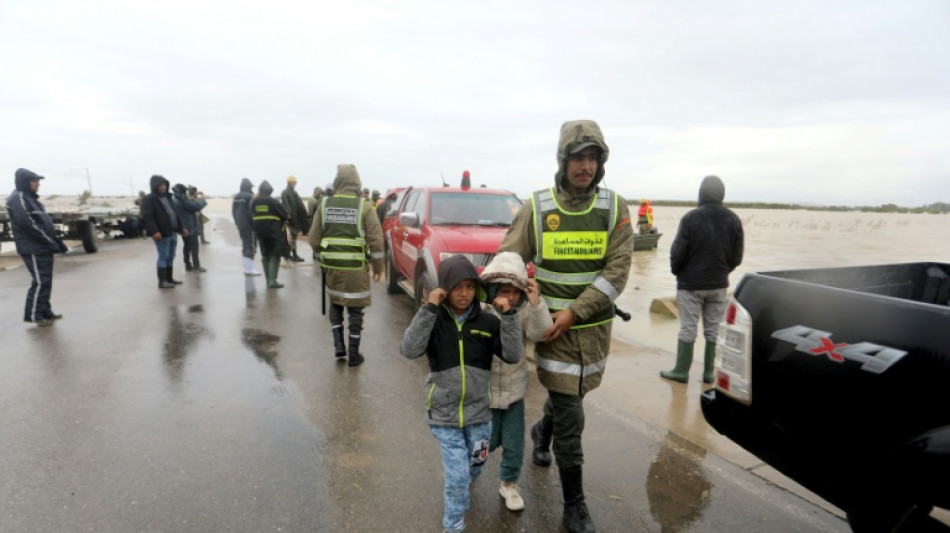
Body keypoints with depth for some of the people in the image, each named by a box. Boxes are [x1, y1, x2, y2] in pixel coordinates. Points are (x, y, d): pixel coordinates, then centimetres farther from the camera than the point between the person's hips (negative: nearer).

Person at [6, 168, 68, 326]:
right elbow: (27, 224, -20)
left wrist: (55, 240, 9)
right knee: (40, 281, -8)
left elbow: (44, 222, 20)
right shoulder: (18, 198, -10)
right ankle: (33, 314, 0)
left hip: (42, 248, 9)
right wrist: (50, 242, -18)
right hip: (33, 249, -9)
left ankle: (45, 311, 19)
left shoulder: (30, 198, 19)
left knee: (46, 281, 12)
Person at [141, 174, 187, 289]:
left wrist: (181, 227, 19)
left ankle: (169, 278, 22)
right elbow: (147, 216, -17)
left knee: (170, 257, 13)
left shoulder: (167, 197, 18)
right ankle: (162, 281, 2)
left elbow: (176, 213, 24)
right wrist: (154, 231, -27)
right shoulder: (149, 199, -7)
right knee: (163, 257, -4)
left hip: (173, 232, 8)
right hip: (162, 234, -8)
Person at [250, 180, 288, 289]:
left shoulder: (253, 202, 5)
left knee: (265, 256, 15)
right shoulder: (274, 201, -10)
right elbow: (284, 215, -6)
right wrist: (283, 221, 14)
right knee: (275, 256, -1)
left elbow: (252, 216, 8)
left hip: (260, 232, 5)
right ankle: (272, 280, -11)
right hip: (274, 232, -5)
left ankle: (269, 280, 17)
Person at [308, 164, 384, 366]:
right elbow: (375, 240, -8)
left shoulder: (324, 205, 0)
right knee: (355, 309, 9)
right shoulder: (364, 206, -7)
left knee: (335, 304, 23)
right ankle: (354, 354, 15)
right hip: (356, 267, -2)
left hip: (331, 265, 3)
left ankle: (338, 345, 16)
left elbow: (314, 240, 3)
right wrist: (378, 267, 2)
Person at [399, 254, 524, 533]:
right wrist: (428, 309, -30)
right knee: (457, 476, -1)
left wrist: (509, 315, -21)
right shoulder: (433, 321, -10)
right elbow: (409, 350, -25)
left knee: (474, 469, 21)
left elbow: (513, 355, -12)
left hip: (479, 413, 3)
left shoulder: (487, 322, -6)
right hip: (444, 415, -3)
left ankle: (456, 488, 56)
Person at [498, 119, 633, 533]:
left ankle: (542, 432, 57)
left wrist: (574, 312, -18)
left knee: (569, 394, 22)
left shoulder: (614, 208, -4)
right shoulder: (536, 208, -7)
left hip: (595, 326, 3)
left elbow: (617, 270, -10)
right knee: (570, 417, 1)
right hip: (553, 327, -2)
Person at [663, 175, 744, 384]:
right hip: (718, 284, 4)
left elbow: (677, 252, -12)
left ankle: (681, 370, 11)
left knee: (688, 328, 4)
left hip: (690, 283, -4)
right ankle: (709, 372, 17)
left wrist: (677, 272, 7)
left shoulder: (691, 218, -14)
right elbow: (737, 256, 3)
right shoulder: (733, 220, 0)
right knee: (714, 330, 11)